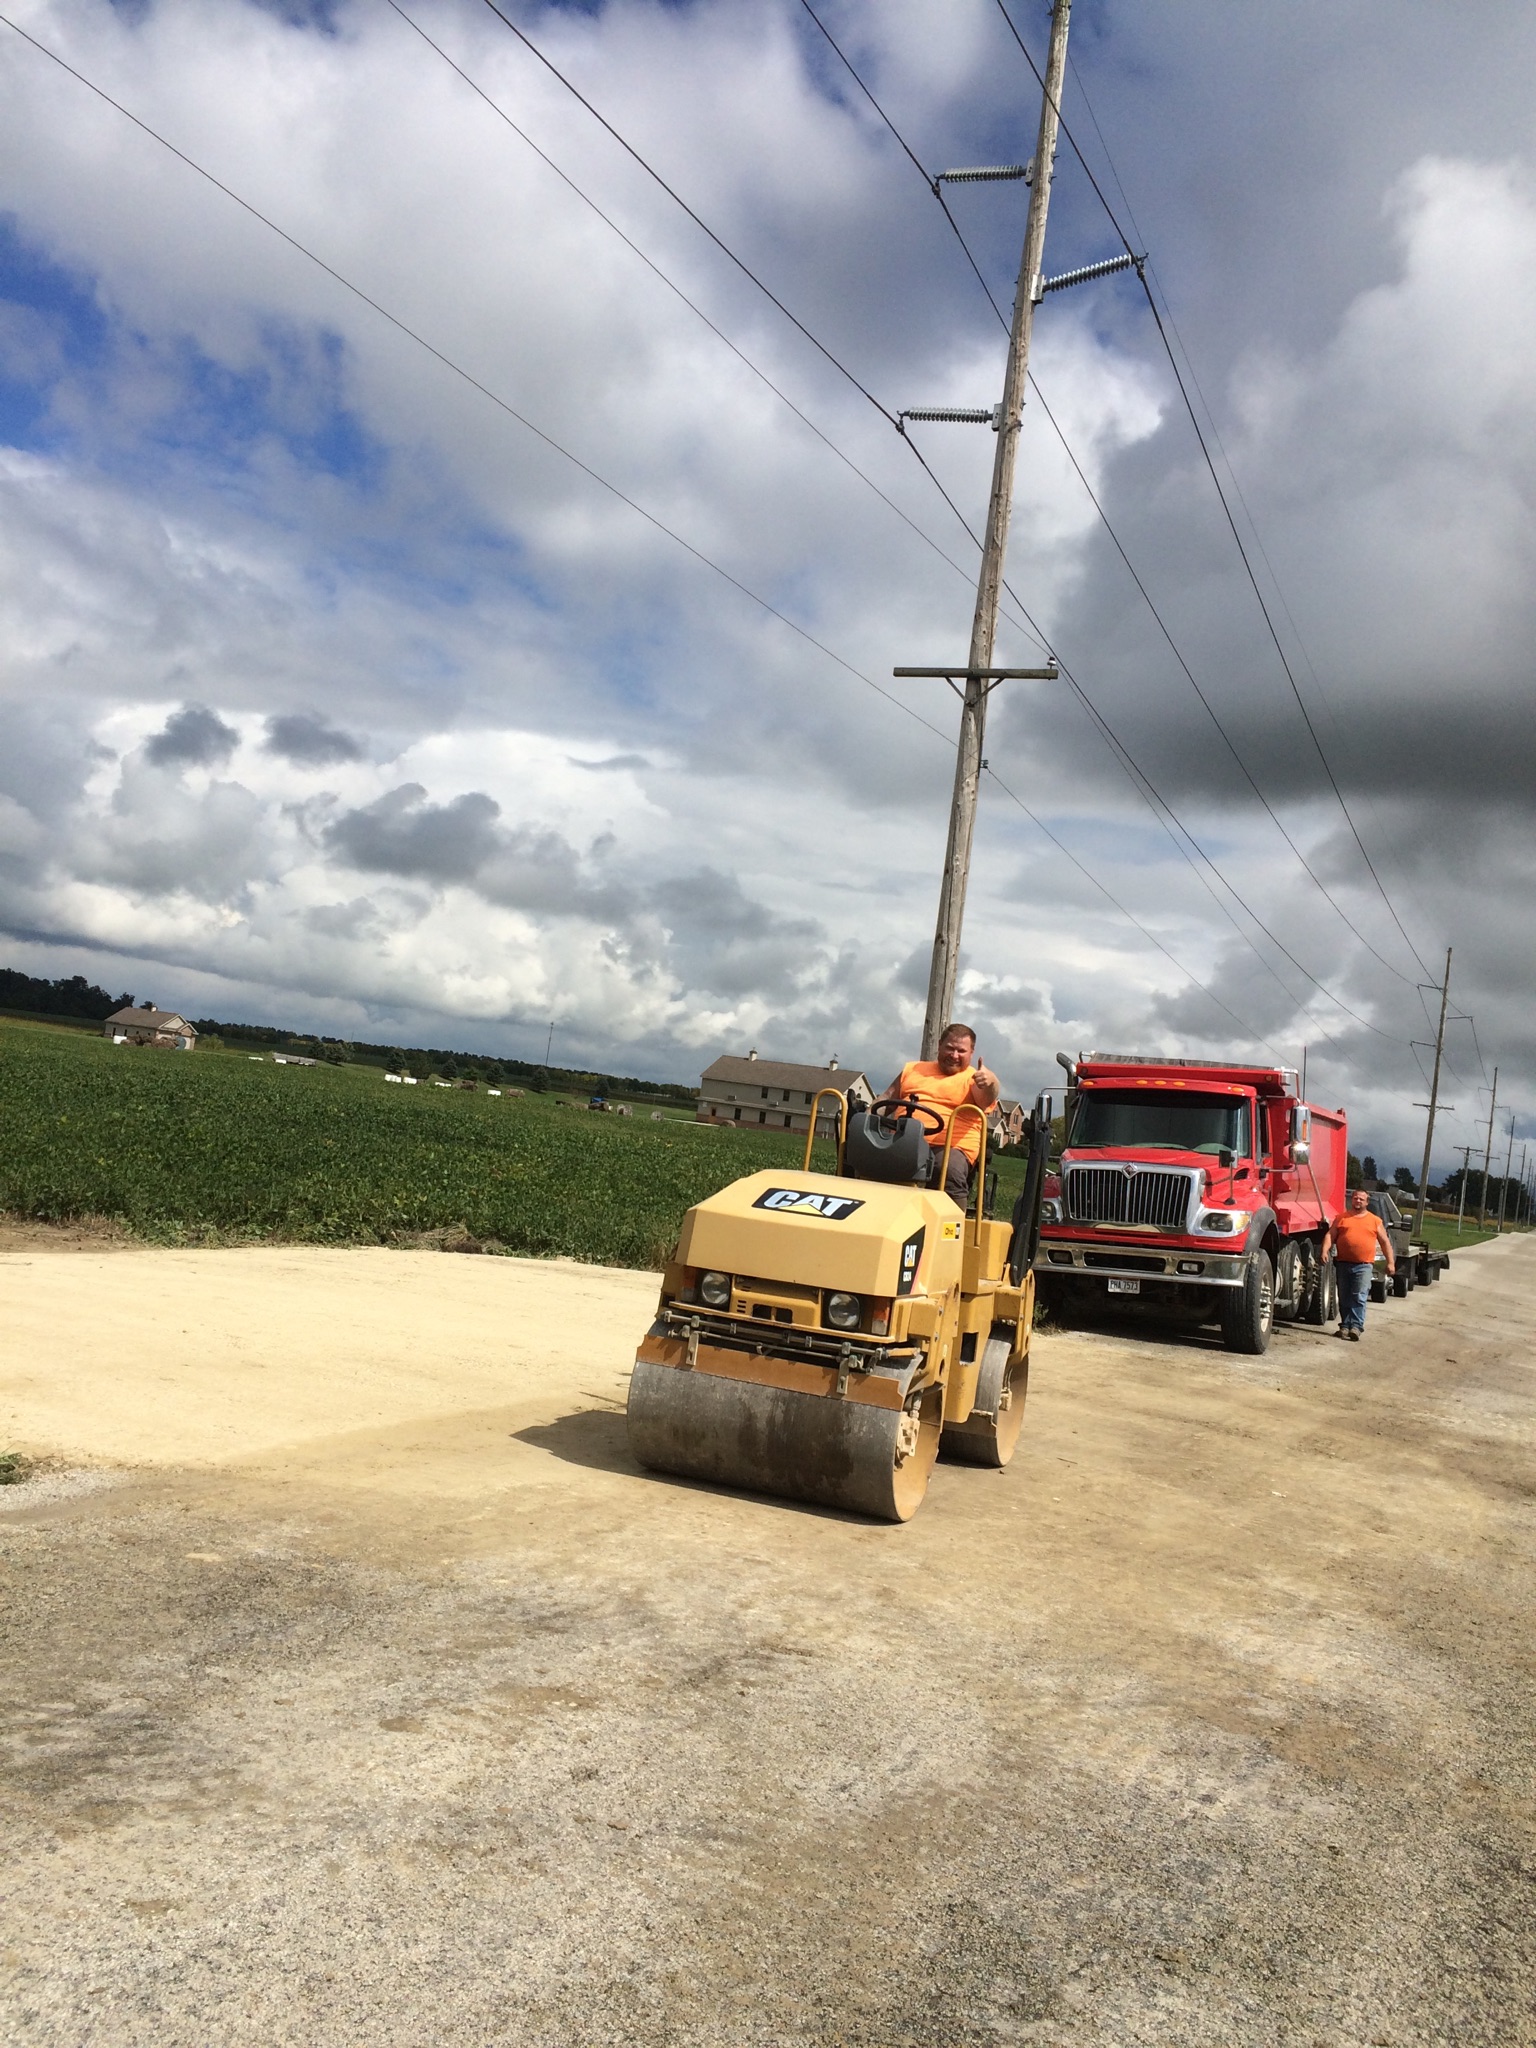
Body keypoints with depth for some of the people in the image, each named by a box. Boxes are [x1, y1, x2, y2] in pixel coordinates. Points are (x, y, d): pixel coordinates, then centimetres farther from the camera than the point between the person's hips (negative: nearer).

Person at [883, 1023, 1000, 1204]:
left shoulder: (973, 1078, 11)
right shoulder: (913, 1069, 26)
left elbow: (985, 1100, -11)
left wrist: (990, 1082, -34)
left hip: (950, 1148, -4)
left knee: (951, 1173, -37)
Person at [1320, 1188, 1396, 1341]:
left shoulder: (1375, 1221, 8)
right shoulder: (1341, 1218, 10)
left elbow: (1385, 1242, 10)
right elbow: (1329, 1235, 3)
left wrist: (1390, 1262, 3)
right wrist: (1325, 1251, -13)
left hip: (1363, 1265, -2)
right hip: (1343, 1264, 2)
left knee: (1359, 1297, -11)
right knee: (1344, 1298, 6)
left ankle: (1356, 1327, -14)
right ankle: (1345, 1326, 11)